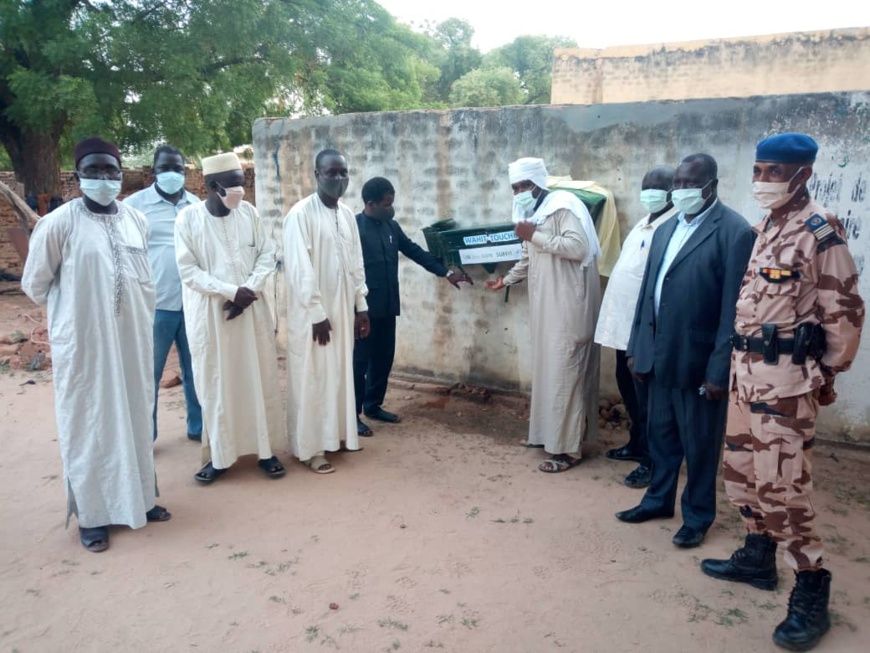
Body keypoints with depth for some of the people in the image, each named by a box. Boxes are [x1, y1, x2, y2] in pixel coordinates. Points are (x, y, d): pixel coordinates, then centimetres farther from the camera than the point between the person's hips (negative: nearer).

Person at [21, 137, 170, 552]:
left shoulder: (136, 220, 4)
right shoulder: (60, 222, -10)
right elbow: (34, 283, -1)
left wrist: (137, 315, 12)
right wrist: (74, 310, 8)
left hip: (131, 339, 5)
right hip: (83, 341, -4)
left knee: (134, 417, 14)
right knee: (88, 424, 6)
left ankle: (138, 496, 30)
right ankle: (92, 513, 20)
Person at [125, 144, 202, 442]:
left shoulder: (197, 205, 9)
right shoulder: (135, 204, -1)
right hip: (154, 304, -3)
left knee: (196, 370, 12)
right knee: (148, 374, 5)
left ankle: (199, 426, 26)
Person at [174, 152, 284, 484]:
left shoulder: (249, 212, 2)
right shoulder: (188, 217, -6)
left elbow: (267, 254, 4)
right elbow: (188, 270, -8)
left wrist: (249, 289, -10)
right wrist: (231, 290, -16)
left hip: (252, 309, 3)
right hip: (210, 313, -2)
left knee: (259, 380, 7)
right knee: (215, 385, 5)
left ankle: (265, 449, 20)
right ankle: (218, 456, 18)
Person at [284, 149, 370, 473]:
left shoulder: (347, 214, 9)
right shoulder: (300, 214, -13)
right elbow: (299, 269, -17)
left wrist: (361, 306, 10)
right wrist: (317, 314, -18)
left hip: (343, 309, 7)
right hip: (312, 313, -7)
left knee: (340, 373, 14)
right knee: (311, 379, 1)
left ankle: (337, 434, 29)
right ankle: (311, 448, 11)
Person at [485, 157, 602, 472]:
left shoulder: (563, 205, -12)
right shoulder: (534, 213, 15)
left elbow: (578, 247, -25)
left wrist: (535, 236, -20)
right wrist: (506, 280, 25)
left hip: (567, 307, -9)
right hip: (545, 306, 9)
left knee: (564, 373, -5)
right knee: (546, 370, 14)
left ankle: (567, 448, 4)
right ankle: (547, 433, 27)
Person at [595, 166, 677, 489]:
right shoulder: (646, 221, 16)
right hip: (625, 322, 10)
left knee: (646, 396, -1)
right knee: (628, 389, 20)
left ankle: (651, 461, 11)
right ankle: (637, 444, 36)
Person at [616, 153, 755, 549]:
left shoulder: (734, 231, -12)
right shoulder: (666, 229, 11)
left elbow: (733, 308, -16)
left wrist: (719, 369, -17)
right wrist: (636, 346, 12)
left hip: (698, 360, -6)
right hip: (659, 355, 7)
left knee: (699, 444, 9)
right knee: (661, 434, 19)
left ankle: (698, 516, 27)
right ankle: (659, 498, 37)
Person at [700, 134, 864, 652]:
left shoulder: (820, 231, -12)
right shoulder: (766, 227, 14)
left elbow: (844, 311, -11)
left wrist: (826, 374, -4)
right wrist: (739, 363, 13)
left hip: (786, 374, -9)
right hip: (747, 367, 9)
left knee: (782, 484, -7)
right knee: (741, 466, 17)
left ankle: (811, 596, 7)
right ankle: (758, 558, 34)